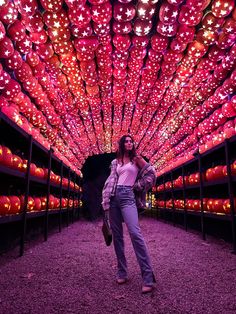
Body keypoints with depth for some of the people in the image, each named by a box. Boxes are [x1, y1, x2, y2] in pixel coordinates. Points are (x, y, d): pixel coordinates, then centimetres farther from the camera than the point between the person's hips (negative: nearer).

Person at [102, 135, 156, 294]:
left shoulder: (137, 159, 9)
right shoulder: (116, 162, 18)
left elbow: (151, 174, 6)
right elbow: (111, 181, 13)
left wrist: (137, 185, 3)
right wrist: (106, 201, 5)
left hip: (128, 196, -4)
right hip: (114, 196, 5)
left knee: (135, 233, -19)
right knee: (117, 235, 5)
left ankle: (148, 277, -15)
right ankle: (122, 272, 16)